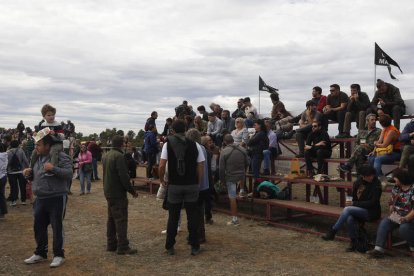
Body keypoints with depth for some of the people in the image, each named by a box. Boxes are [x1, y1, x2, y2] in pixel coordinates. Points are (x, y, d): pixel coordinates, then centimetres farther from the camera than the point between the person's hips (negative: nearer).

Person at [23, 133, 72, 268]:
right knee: (39, 227, 16)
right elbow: (35, 175, 22)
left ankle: (58, 255, 15)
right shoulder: (38, 157, 11)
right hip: (40, 199, 8)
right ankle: (40, 253, 32)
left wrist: (53, 169, -33)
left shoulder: (61, 157, -14)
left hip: (57, 198, -8)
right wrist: (29, 172, 0)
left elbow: (69, 173, -23)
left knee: (57, 227, 2)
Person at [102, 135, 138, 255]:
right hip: (118, 193, -9)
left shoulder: (106, 155, 12)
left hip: (108, 192, 10)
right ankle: (123, 247, -3)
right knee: (121, 219, -5)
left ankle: (111, 244, 22)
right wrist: (132, 191, -13)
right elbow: (124, 176, -22)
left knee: (111, 218, 15)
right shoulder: (119, 156, -18)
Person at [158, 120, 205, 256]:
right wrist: (198, 183, 10)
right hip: (192, 186, 1)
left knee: (173, 217, 9)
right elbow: (201, 168, -1)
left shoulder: (168, 144, -4)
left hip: (174, 185, -1)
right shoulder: (195, 145, 0)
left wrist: (161, 179, 6)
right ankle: (195, 247, 13)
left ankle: (170, 247, 16)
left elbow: (162, 165, -10)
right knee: (192, 216, 8)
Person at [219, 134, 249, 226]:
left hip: (230, 177, -4)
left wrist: (222, 179, 2)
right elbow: (247, 163, 10)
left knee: (232, 198, 2)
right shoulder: (242, 150, 1)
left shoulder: (224, 152, -12)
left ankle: (234, 219, 7)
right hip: (241, 175, 4)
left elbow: (221, 168, -10)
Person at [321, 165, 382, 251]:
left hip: (372, 212, -5)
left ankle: (332, 232, -21)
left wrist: (354, 204, -18)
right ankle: (354, 242, -14)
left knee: (347, 209, -29)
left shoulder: (376, 185, -12)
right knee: (349, 218, -30)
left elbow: (372, 203, -16)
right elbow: (354, 195, 20)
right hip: (360, 210, 5)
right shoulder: (360, 181, 6)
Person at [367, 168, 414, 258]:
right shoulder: (396, 188, 7)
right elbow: (391, 202, 16)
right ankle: (379, 249, -23)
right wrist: (392, 209, -2)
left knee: (404, 228, -34)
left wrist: (406, 218, -29)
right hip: (397, 216, 7)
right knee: (384, 223, -16)